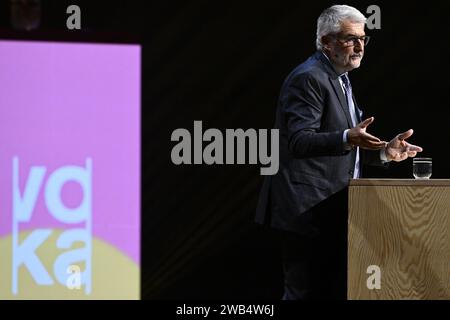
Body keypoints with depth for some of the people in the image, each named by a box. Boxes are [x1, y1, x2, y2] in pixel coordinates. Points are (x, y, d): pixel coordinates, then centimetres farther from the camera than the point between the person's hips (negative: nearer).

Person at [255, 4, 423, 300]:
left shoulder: (339, 79, 19)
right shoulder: (308, 78, -12)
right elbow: (299, 141, -23)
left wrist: (383, 152, 12)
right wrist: (347, 138, -38)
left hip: (332, 210, 10)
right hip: (308, 210, -10)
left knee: (335, 290, 10)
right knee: (306, 290, -8)